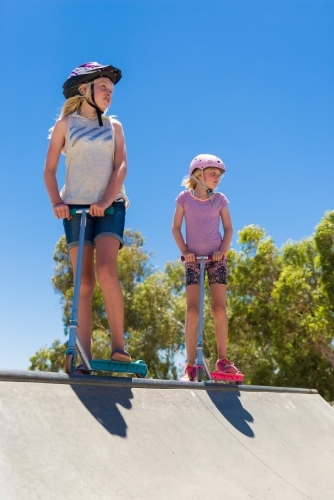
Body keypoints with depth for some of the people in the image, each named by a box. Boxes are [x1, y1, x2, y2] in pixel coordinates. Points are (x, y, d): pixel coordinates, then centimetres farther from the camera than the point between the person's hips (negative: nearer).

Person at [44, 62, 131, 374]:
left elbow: (121, 165, 3)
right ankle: (83, 359, -5)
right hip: (76, 206, 0)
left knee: (106, 271, -21)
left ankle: (118, 344, -14)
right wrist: (56, 201, -11)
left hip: (110, 205, 1)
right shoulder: (65, 123, 12)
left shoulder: (113, 126, 16)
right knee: (83, 282, -5)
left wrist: (106, 199, -13)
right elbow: (49, 169, 7)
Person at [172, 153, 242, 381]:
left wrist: (223, 249, -7)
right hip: (194, 259, -1)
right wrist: (184, 250, -7)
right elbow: (176, 227, 4)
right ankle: (191, 365, -3)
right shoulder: (184, 198, 0)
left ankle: (222, 359, 6)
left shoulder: (220, 199, 3)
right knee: (192, 311, -7)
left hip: (216, 258, 1)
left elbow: (228, 228, 8)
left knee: (219, 309, -5)